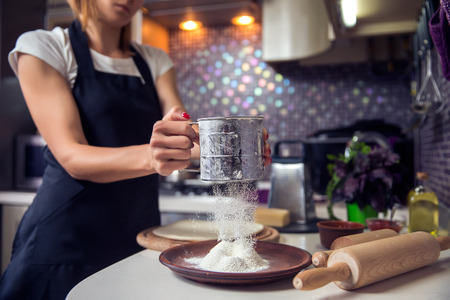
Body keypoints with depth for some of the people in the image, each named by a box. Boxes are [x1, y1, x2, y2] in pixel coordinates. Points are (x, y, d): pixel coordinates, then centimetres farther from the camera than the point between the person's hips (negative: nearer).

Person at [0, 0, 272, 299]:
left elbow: (186, 135, -6)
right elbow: (71, 157, -17)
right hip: (67, 239, -4)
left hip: (140, 239, 4)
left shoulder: (155, 61, 9)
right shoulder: (42, 47, -4)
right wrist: (148, 156, -35)